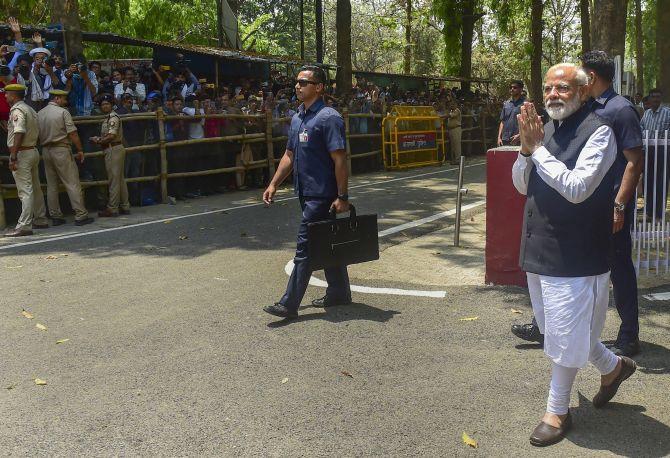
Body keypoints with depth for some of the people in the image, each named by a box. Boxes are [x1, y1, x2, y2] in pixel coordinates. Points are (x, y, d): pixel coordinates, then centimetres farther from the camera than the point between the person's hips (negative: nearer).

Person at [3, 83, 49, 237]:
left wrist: (13, 157, -25)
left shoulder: (16, 110, -13)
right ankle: (40, 220, 22)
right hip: (33, 151, 10)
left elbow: (19, 133, -24)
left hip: (21, 153, -10)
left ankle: (24, 225, -11)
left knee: (25, 191, -11)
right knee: (35, 188, 15)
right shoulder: (30, 109, 16)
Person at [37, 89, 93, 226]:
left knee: (51, 185, 10)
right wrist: (80, 150, -4)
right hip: (61, 150, -6)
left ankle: (55, 216, 13)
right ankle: (80, 215, -6)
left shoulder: (39, 114, 10)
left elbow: (38, 135, 10)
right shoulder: (63, 112, -7)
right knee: (72, 183, -5)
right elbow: (72, 133, -11)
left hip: (45, 151, 6)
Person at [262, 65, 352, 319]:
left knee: (306, 246, -7)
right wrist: (273, 184, 14)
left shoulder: (328, 118, -14)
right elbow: (289, 155, 20)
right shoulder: (297, 119, 14)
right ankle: (339, 293, 28)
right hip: (307, 193, 9)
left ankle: (289, 304, -3)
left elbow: (340, 159, -18)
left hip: (322, 195, -9)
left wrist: (342, 196, -20)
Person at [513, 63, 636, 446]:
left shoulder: (598, 132, -15)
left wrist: (538, 148, -22)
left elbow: (577, 188, -25)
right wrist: (527, 148, -8)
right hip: (540, 246, 8)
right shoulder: (546, 128, 7)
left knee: (566, 336, 4)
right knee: (557, 327, 22)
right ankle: (612, 366, 45)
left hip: (576, 253, -8)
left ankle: (558, 411, 23)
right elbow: (522, 185, 9)